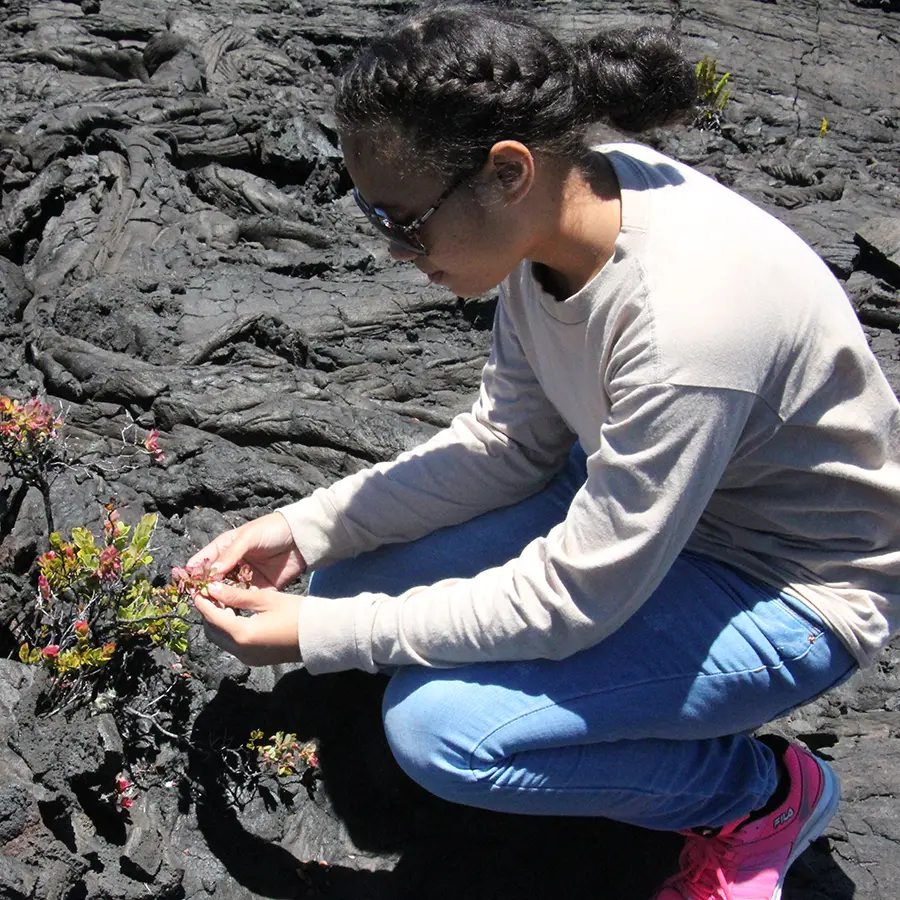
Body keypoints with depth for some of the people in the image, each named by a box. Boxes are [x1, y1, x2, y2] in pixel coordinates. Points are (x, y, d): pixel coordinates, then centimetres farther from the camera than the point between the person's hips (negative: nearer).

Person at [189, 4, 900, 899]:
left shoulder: (684, 319, -36)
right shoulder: (559, 202, -12)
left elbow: (572, 598, -29)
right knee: (350, 585, -5)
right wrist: (305, 529, -9)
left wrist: (316, 636, -22)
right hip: (628, 498, 7)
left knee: (439, 727, -22)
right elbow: (508, 440, -2)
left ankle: (762, 791, 0)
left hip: (786, 587, -7)